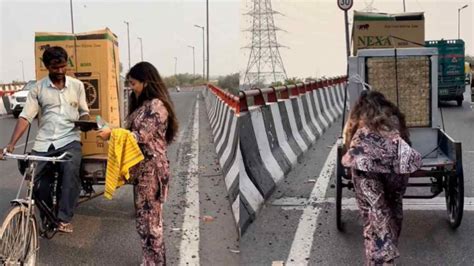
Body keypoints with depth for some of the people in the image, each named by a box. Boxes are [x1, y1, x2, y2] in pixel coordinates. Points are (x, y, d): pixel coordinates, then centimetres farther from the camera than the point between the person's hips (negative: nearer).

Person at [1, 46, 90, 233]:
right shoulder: (38, 88, 4)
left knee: (71, 170, -30)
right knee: (35, 182, -4)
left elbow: (84, 112, 16)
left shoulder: (77, 85, 7)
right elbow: (25, 117, -3)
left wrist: (85, 122, -10)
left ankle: (64, 218, -22)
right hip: (43, 143, 2)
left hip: (69, 140, -1)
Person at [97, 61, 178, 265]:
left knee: (150, 220, -3)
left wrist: (112, 134, -14)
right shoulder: (143, 104, 16)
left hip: (151, 169, -10)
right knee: (144, 218, 15)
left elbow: (142, 136, -19)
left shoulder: (157, 105, -15)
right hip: (141, 168, 10)